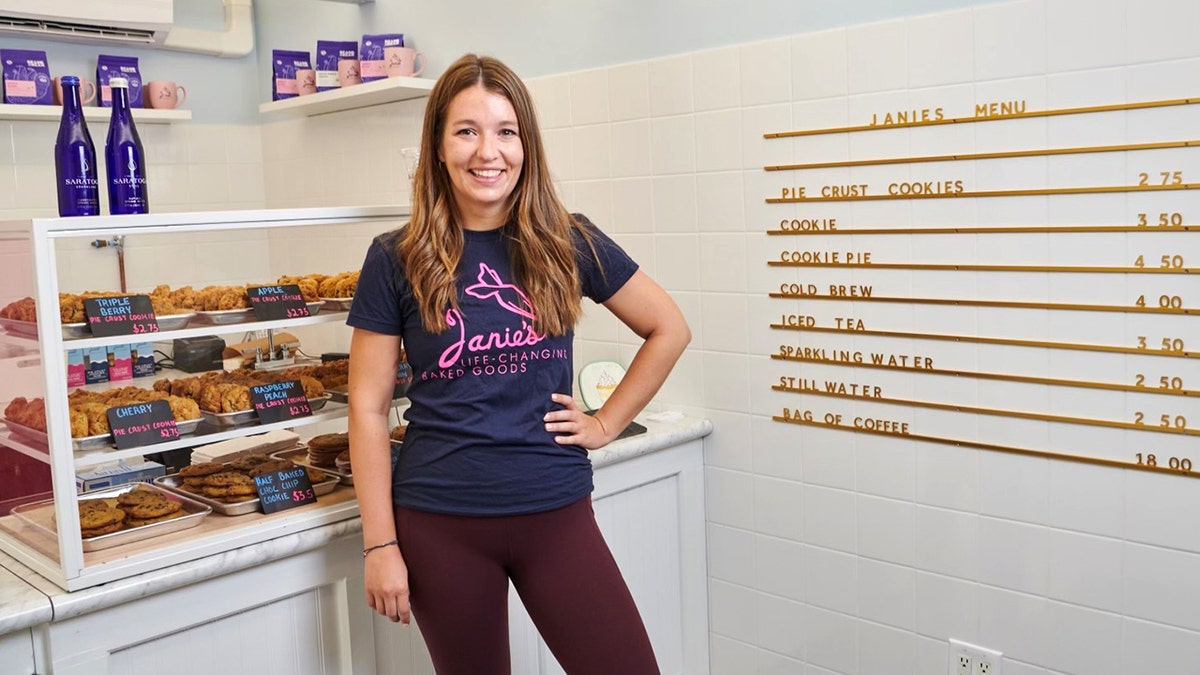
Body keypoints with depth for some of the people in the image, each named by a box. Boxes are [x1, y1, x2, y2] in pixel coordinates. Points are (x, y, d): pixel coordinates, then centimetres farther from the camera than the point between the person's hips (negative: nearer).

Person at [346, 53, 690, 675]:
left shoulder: (568, 244, 0)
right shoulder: (396, 261, -3)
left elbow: (669, 330, 10)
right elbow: (369, 408, -1)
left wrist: (607, 423, 3)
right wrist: (380, 545, -4)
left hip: (556, 513, 1)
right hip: (440, 524, -1)